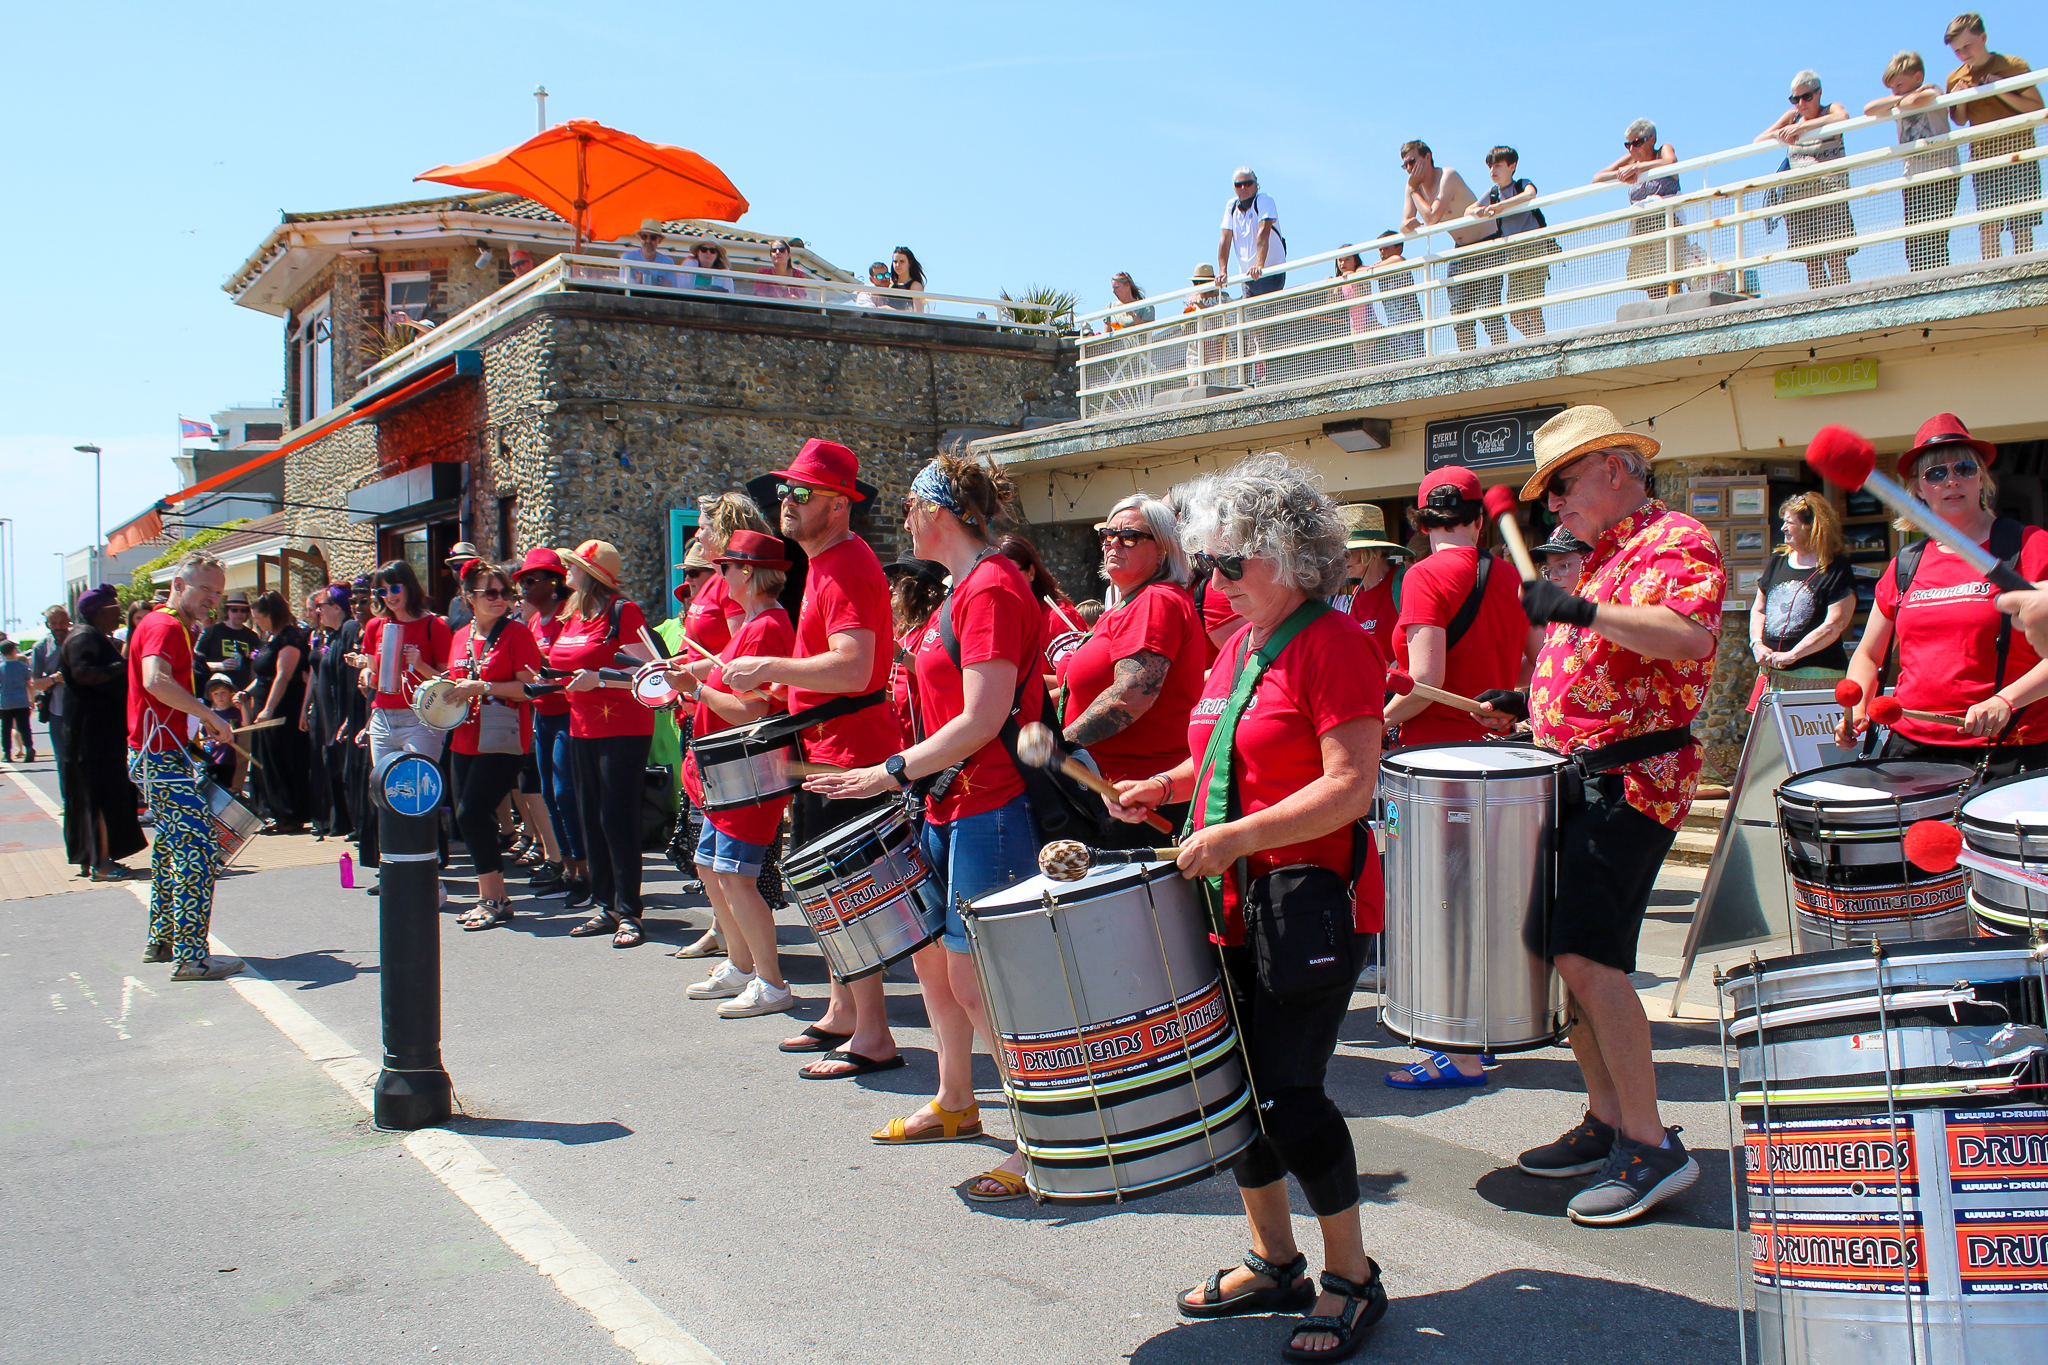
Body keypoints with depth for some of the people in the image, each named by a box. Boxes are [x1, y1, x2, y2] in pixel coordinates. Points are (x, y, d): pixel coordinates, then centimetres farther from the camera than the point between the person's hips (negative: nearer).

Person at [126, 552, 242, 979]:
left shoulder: (172, 625, 18)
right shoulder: (165, 626, -15)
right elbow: (155, 680, -34)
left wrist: (199, 719, 18)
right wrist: (209, 716, -30)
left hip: (160, 755, 11)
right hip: (162, 755, -11)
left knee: (173, 845, 19)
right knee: (198, 849, -13)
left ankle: (161, 940, 29)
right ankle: (191, 957, -14)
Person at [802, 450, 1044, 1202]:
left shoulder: (993, 588, -16)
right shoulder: (963, 590, 15)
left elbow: (981, 721, -22)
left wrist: (893, 772, -18)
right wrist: (911, 773, 14)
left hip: (991, 809, -10)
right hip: (950, 806, 10)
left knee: (973, 980, -7)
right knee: (930, 954, 19)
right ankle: (955, 1104, 37)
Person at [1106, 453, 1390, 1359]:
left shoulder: (1332, 644, -13)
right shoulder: (1239, 645, 13)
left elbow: (1351, 786, -21)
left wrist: (1238, 837, -27)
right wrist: (1166, 787, 9)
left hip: (1311, 900, -9)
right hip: (1234, 901, 9)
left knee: (1291, 1097, -4)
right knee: (1235, 1082, 13)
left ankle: (1353, 1278, 17)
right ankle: (1274, 1265, 30)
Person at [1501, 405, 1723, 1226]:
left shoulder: (1676, 540, -8)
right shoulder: (1602, 556, 21)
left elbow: (1688, 636, -29)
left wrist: (1580, 609, -34)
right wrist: (1533, 699, 16)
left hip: (1632, 780, -10)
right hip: (1578, 779, 10)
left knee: (1586, 955, -14)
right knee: (1562, 952, 11)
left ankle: (1652, 1147, -4)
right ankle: (1607, 1122, 22)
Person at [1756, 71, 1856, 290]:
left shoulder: (1831, 110, 5)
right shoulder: (1792, 116, 16)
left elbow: (1843, 117, -20)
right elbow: (1757, 141, 10)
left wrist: (1801, 127, -26)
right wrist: (1779, 134, -11)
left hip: (1828, 191, -4)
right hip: (1797, 195, 4)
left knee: (1835, 256, -13)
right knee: (1811, 261, -3)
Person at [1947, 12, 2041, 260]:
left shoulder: (2013, 66, 0)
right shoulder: (1956, 79, 10)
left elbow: (2037, 107, -4)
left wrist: (2002, 92, -15)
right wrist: (1959, 102, -1)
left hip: (2018, 156, -3)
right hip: (1982, 158, 3)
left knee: (2021, 224, -5)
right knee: (1988, 225, -5)